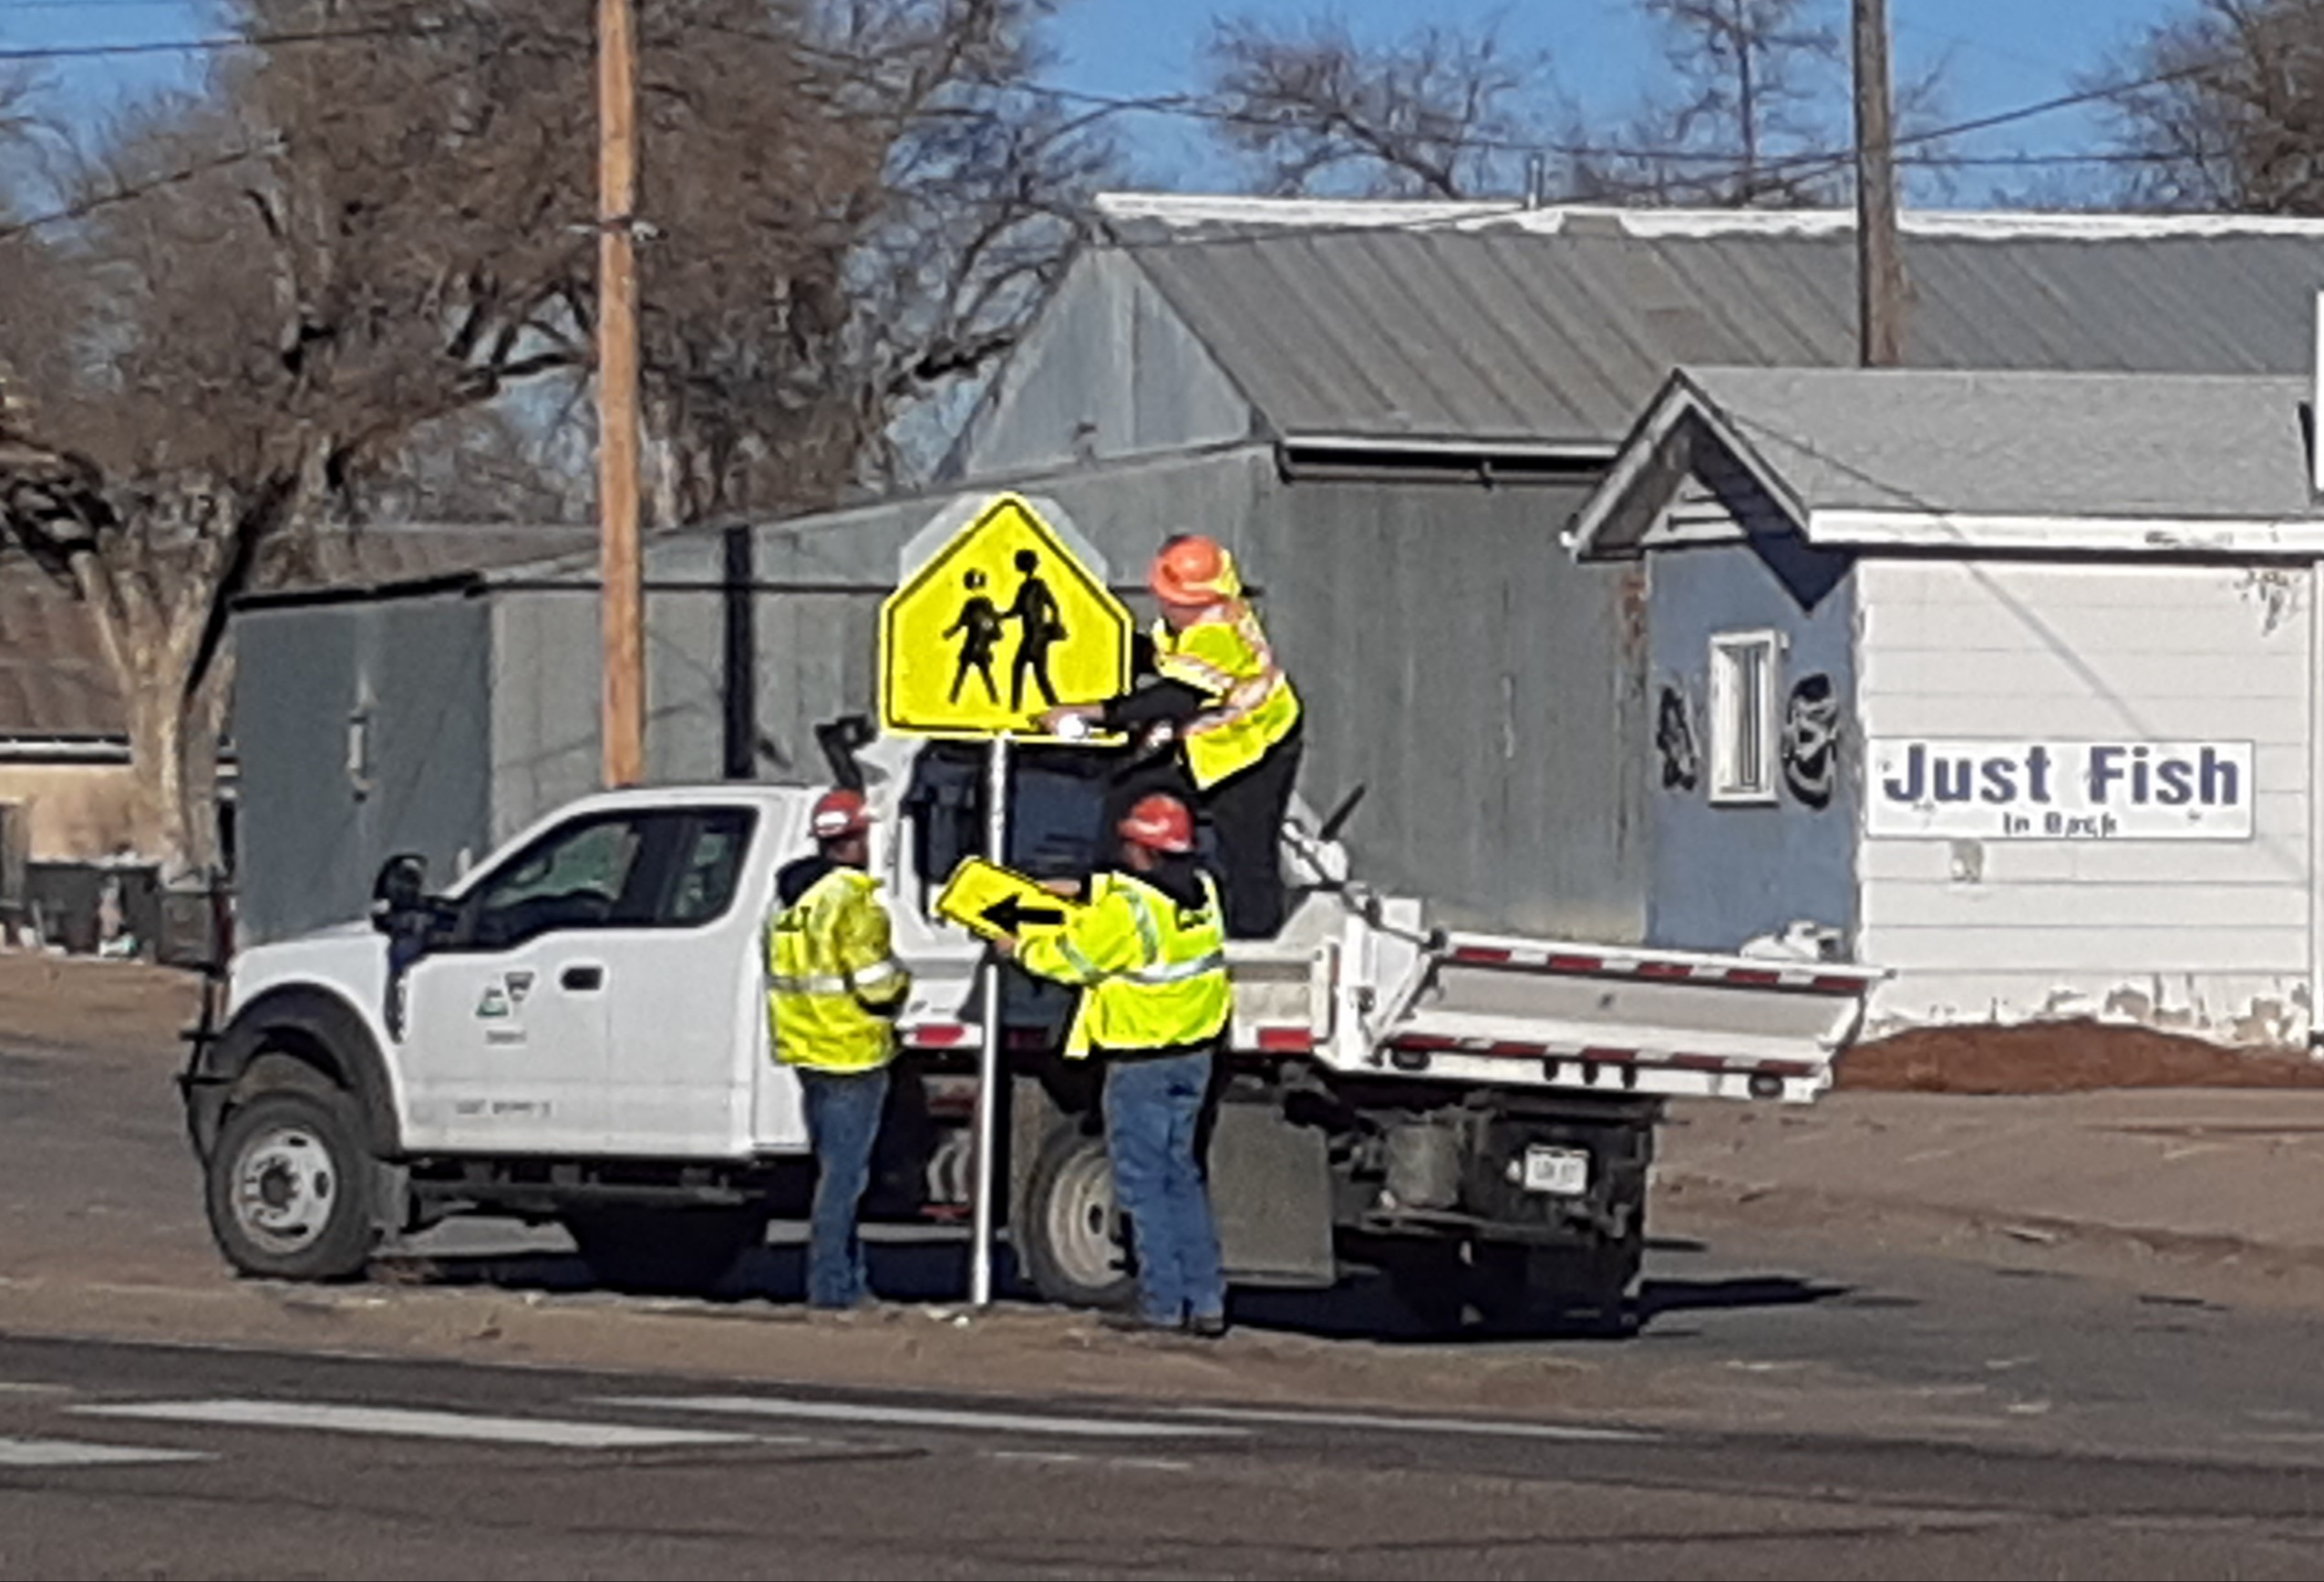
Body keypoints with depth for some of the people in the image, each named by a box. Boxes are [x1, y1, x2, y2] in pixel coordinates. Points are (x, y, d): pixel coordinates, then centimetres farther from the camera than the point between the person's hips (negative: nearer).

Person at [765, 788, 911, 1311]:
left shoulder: (787, 899, 12)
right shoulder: (851, 900, -16)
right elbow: (875, 981, -20)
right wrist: (899, 982, 2)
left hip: (807, 1051, 9)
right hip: (851, 1052, -9)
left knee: (834, 1165, 17)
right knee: (844, 1171, -4)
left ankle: (849, 1278, 23)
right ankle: (830, 1283, -4)